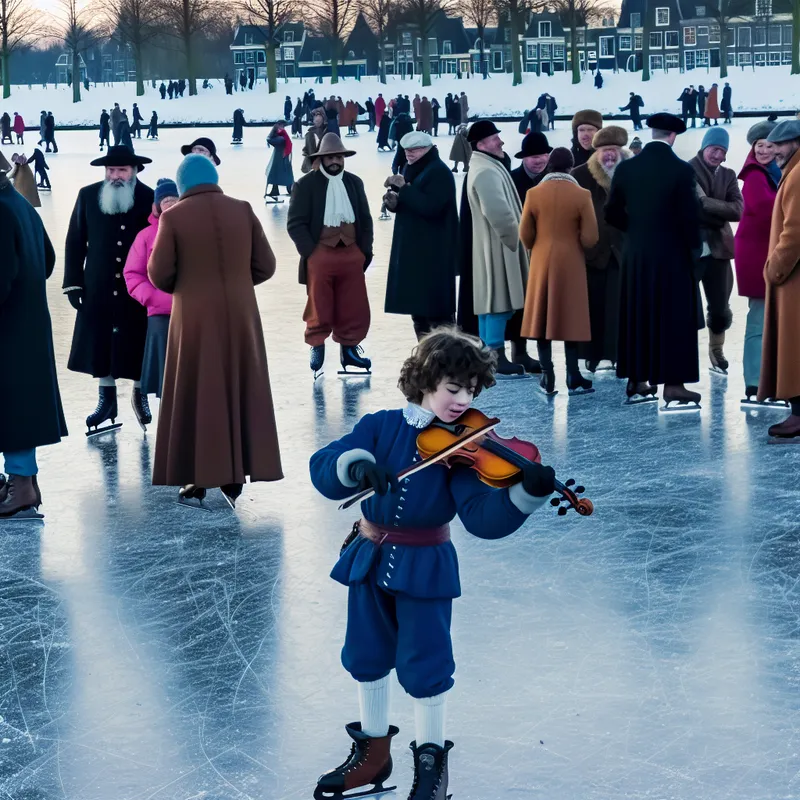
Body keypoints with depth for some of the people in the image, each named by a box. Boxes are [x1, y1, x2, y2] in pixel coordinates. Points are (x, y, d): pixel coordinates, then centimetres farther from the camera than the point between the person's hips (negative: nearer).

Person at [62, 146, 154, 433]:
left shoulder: (150, 199, -7)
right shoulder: (88, 196, -1)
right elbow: (75, 242, 4)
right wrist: (73, 283, 1)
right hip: (99, 288, 2)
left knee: (138, 345, 6)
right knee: (100, 344, 7)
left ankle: (140, 395, 25)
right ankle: (107, 401, 21)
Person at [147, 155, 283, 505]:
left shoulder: (173, 217, -8)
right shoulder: (243, 211, 0)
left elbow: (159, 274, -7)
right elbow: (264, 266, 2)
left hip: (195, 320, -2)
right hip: (240, 317, 2)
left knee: (195, 397, 8)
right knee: (238, 394, 10)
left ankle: (198, 478, 10)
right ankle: (235, 477, 9)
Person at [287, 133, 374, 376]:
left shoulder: (354, 182, 10)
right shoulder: (306, 184, -4)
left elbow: (365, 219, 15)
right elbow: (295, 223, -6)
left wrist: (365, 250, 6)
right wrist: (310, 251, -12)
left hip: (351, 254, 4)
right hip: (320, 254, -4)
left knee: (355, 308, 6)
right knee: (319, 309, 4)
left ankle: (349, 349, 18)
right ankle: (317, 349, 17)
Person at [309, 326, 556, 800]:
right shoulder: (380, 427, -4)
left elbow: (483, 517, -23)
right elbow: (322, 470, -14)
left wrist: (528, 493, -40)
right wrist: (355, 464, -36)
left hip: (425, 566, -3)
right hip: (370, 558, 3)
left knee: (425, 666, 2)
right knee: (366, 657, 16)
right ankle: (373, 751, 35)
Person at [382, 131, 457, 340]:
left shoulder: (439, 173, -12)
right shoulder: (411, 170, 14)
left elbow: (429, 206, -25)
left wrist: (403, 188, -23)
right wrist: (393, 202, -3)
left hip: (433, 251, -9)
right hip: (410, 247, 9)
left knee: (436, 307, -10)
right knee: (417, 306, 10)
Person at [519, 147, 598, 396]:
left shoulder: (534, 194, -5)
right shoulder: (581, 195, -10)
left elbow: (525, 235, -1)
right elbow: (590, 238, -10)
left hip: (542, 263, 1)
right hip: (571, 265, -1)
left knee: (542, 318, 7)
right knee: (571, 319, 6)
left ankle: (547, 379, 7)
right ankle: (573, 379, 8)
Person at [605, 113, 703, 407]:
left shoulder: (626, 168, 0)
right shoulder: (681, 170, -13)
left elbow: (612, 213, 4)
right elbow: (689, 216, -14)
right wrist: (694, 247, 2)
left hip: (635, 255, 5)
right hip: (671, 255, -5)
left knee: (636, 316, 12)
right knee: (674, 318, 1)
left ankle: (637, 382, 18)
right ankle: (673, 386, 1)